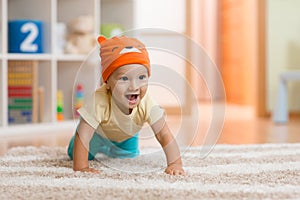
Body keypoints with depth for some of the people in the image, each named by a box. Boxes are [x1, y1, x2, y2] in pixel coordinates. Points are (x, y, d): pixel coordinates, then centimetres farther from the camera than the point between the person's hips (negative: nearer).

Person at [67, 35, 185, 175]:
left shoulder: (146, 104, -40)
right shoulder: (99, 102, -48)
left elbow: (165, 136, -40)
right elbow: (82, 137, -46)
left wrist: (175, 164, -51)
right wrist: (81, 168, -53)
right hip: (98, 132, -2)